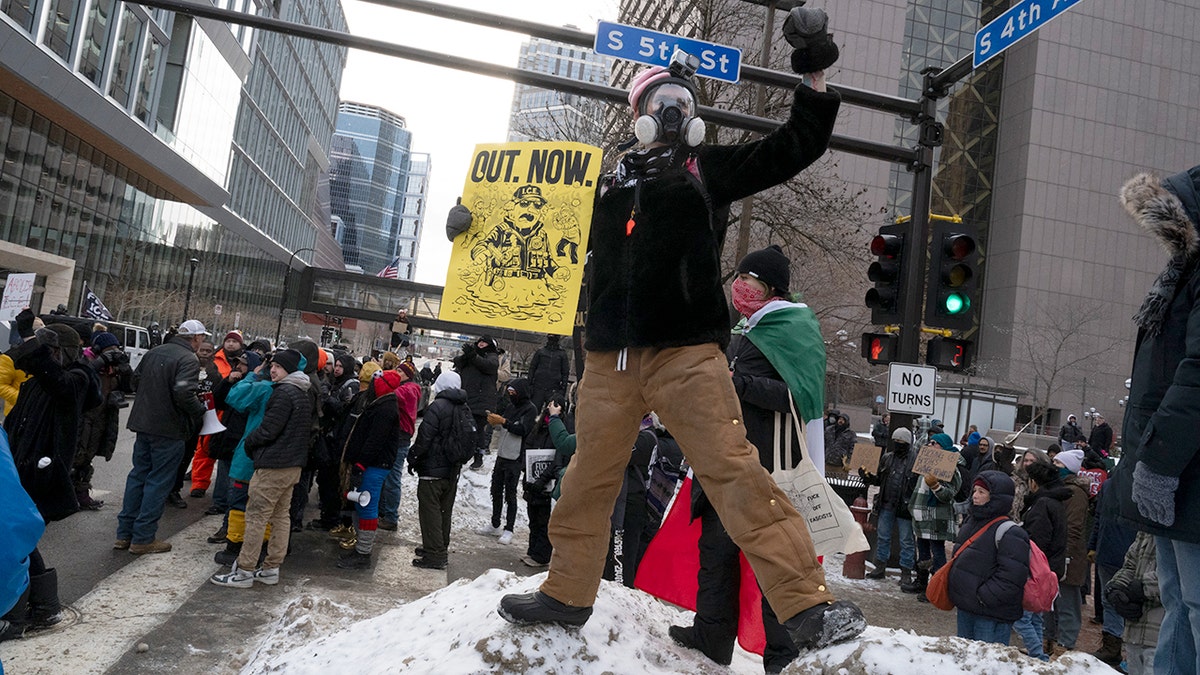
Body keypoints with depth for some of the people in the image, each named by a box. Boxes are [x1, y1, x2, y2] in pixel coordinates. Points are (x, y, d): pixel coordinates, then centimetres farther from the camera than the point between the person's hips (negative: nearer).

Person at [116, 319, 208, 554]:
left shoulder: (154, 352, 9)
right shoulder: (188, 360, -16)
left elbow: (136, 378, 19)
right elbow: (184, 393, -28)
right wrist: (199, 411, -12)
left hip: (143, 423, 8)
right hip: (168, 429, -8)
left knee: (138, 476, 16)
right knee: (158, 482, 1)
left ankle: (124, 534, 23)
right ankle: (143, 538, 7)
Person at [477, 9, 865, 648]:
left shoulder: (707, 166, 14)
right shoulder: (610, 180, 20)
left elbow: (793, 147, 15)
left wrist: (813, 76, 7)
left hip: (687, 350, -3)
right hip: (610, 355, 4)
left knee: (733, 471, -12)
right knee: (589, 476, 12)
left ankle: (808, 605, -8)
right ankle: (567, 593, 29)